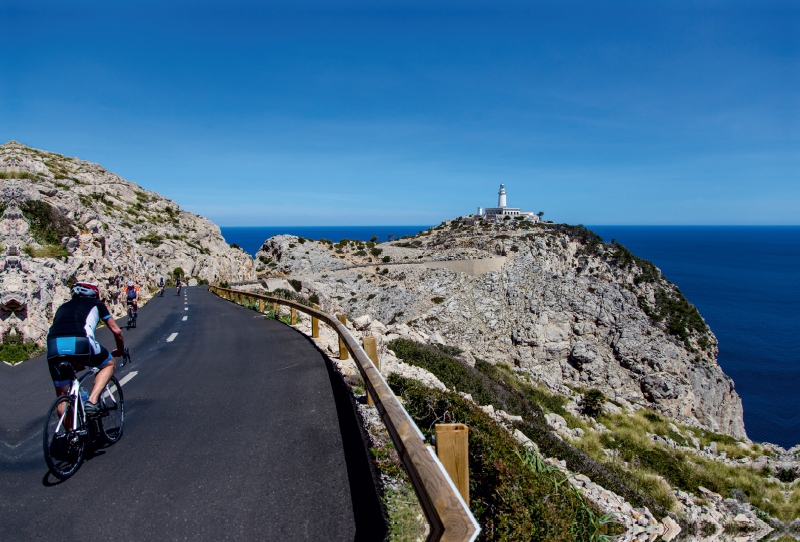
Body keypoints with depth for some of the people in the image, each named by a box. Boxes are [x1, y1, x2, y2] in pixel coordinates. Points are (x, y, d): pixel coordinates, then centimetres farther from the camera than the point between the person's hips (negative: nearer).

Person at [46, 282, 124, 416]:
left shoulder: (63, 306, 38)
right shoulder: (96, 303, 27)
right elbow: (116, 331, 27)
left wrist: (75, 362, 54)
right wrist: (120, 350, 46)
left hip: (53, 345, 4)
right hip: (79, 342, -4)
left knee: (62, 395, 22)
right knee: (109, 364, 24)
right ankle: (92, 401, 5)